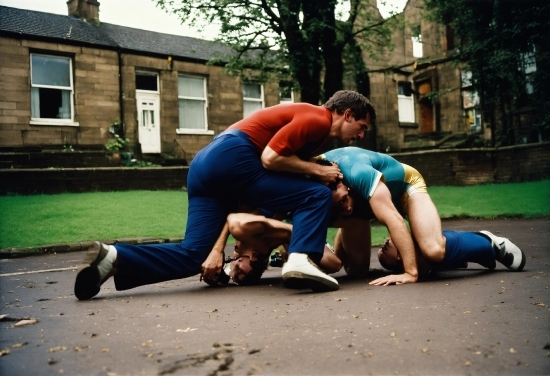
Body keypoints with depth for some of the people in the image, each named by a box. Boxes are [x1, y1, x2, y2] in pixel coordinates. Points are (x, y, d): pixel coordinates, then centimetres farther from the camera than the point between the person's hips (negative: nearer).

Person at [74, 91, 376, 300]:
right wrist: (318, 171, -1)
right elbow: (270, 158, -15)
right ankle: (301, 261, -22)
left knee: (193, 255, 4)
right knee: (316, 195, -4)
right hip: (231, 157, -9)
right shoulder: (317, 118, 0)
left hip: (205, 164, 9)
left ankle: (112, 258, -5)